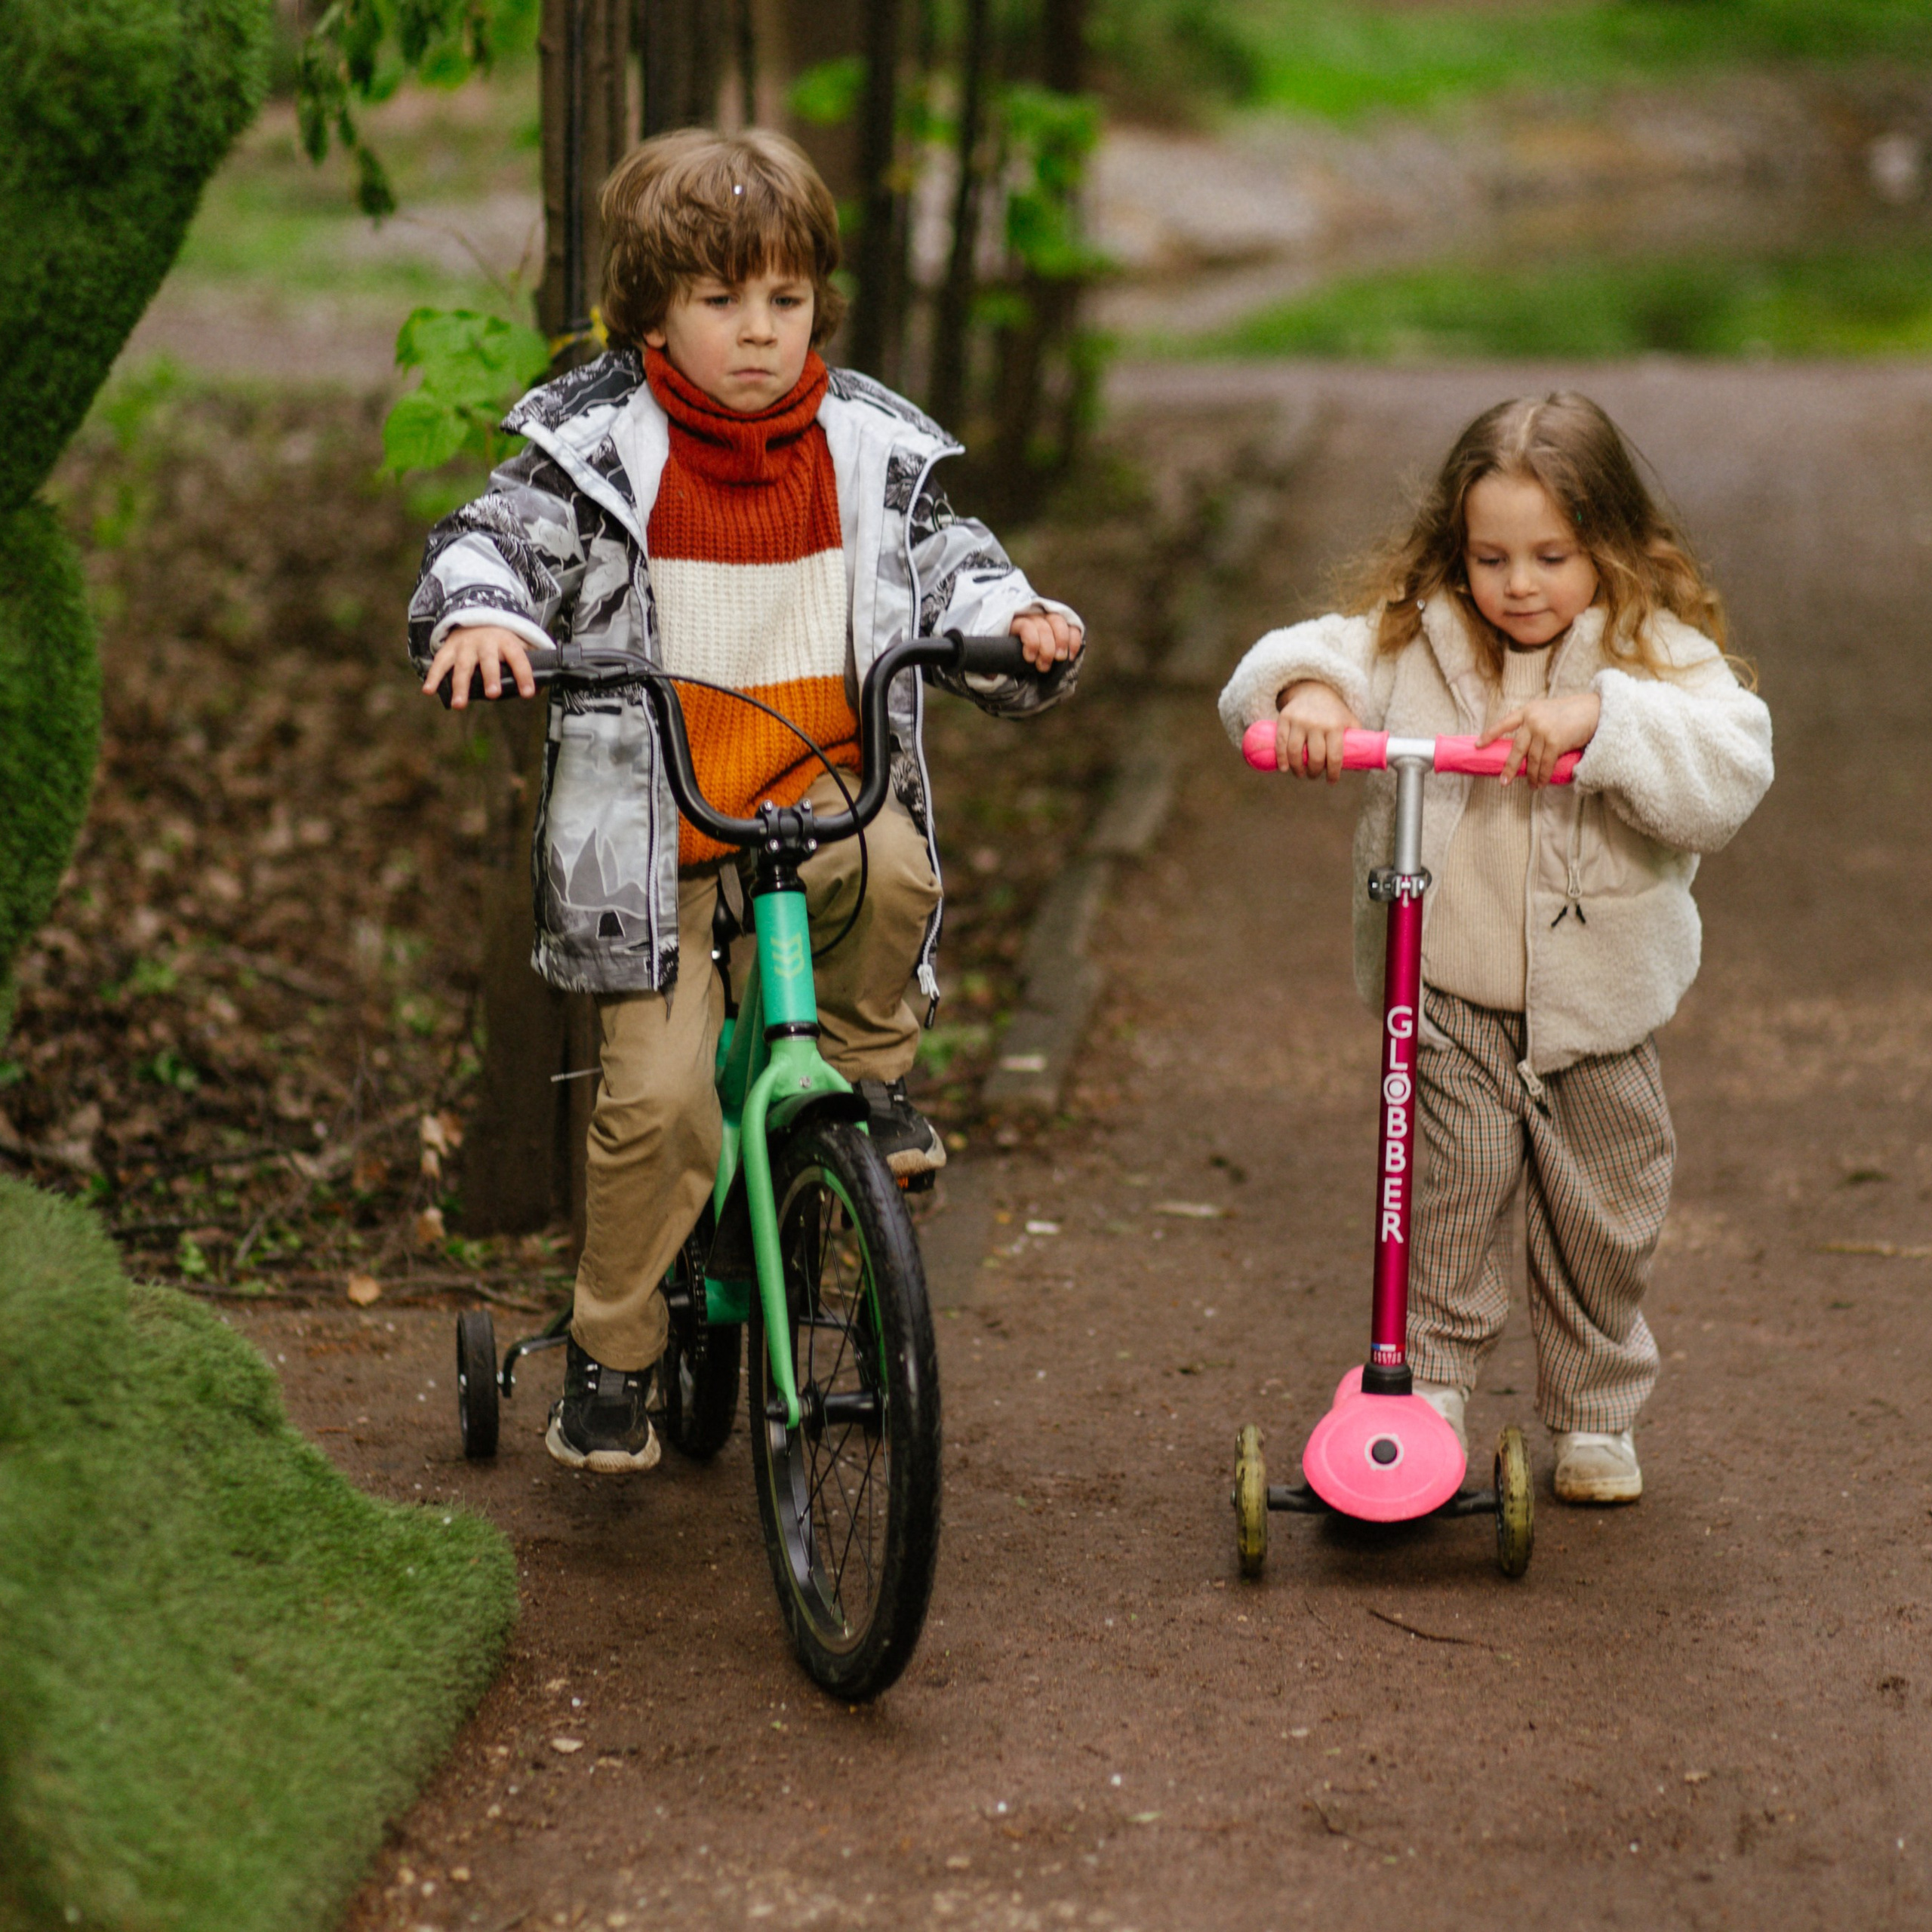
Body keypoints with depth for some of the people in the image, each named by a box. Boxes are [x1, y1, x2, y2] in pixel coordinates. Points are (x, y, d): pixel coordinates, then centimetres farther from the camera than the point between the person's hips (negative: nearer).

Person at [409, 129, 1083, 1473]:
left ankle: (872, 1075, -2)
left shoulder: (866, 448, 3)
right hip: (650, 823, -2)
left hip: (818, 785, 2)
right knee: (660, 1099, -12)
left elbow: (942, 558, 10)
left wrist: (1016, 620, -11)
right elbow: (492, 541, -7)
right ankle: (611, 1361, 8)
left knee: (895, 869, -34)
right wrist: (481, 618, -30)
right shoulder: (600, 448, -5)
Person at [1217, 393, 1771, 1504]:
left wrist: (1601, 720, -36)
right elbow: (1310, 660, -8)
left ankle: (1597, 1417, 30)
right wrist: (1303, 692, -31)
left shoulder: (1656, 655, -8)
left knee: (1604, 1204, 10)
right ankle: (1431, 1382, 4)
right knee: (1460, 1169, -13)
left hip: (1597, 988, 0)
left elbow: (1728, 777, -23)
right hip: (1447, 982, 0)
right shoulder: (1412, 638, -2)